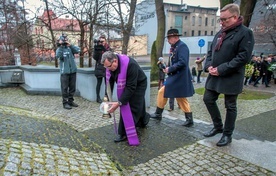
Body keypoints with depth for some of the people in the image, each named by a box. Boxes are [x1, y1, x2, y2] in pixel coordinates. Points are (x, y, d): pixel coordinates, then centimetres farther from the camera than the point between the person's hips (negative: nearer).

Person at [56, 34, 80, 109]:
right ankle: (65, 102, 9)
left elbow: (78, 50, -10)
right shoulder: (59, 49, 1)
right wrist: (61, 46, -17)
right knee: (65, 88, 0)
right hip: (64, 72, -3)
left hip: (73, 71, 3)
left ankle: (70, 101, 23)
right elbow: (58, 56, -18)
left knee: (72, 87, 11)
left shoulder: (70, 48, 8)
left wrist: (70, 45, -15)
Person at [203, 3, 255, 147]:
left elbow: (243, 57, -18)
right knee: (208, 100, 11)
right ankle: (218, 126, 31)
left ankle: (227, 135, 22)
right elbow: (211, 51, 16)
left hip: (231, 78, -7)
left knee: (230, 106, 5)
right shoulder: (220, 33, 13)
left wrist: (221, 69, -21)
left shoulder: (245, 33, -10)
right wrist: (209, 66, -4)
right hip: (215, 76, 8)